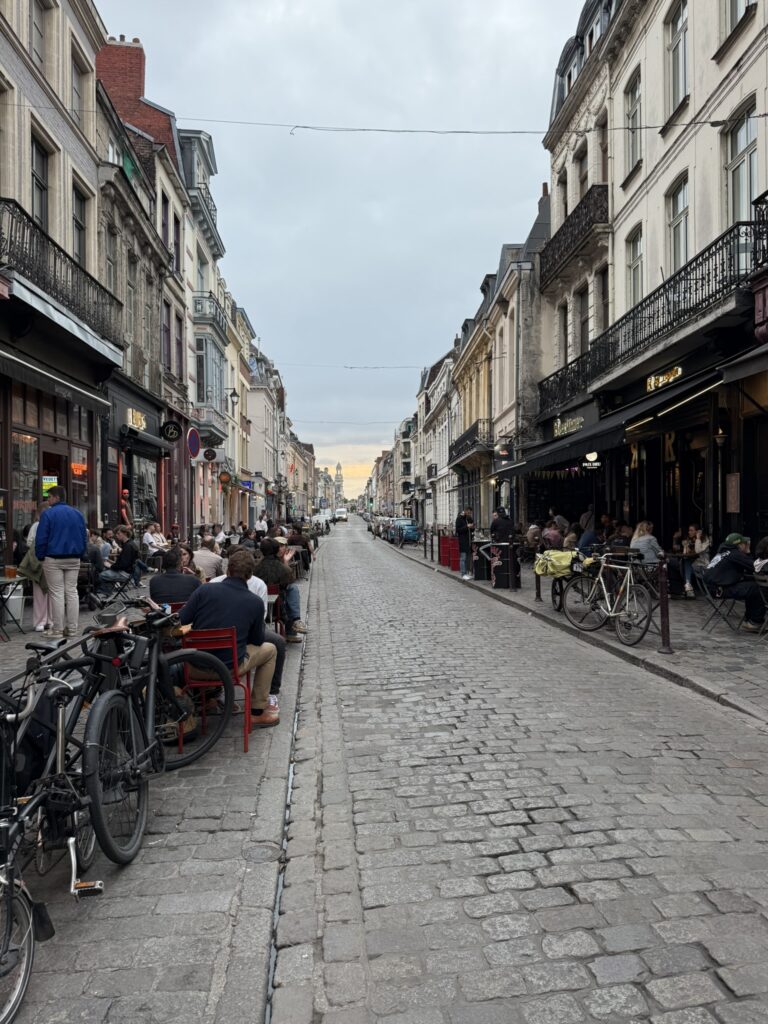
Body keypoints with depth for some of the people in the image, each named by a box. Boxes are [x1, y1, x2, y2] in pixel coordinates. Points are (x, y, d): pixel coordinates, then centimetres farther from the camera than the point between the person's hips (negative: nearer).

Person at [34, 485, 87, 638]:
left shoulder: (48, 514, -6)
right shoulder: (77, 513, 9)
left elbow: (41, 539, -8)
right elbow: (84, 538, 11)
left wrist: (40, 557, 2)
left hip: (53, 559, -4)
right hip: (73, 560, 4)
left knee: (56, 593, -1)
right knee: (72, 592, 6)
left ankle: (58, 630, 0)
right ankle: (72, 628, 6)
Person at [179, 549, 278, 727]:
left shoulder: (204, 591, -7)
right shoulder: (256, 603, -8)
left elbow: (180, 622, -4)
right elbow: (257, 641, 3)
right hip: (231, 667, -3)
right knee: (269, 649, 21)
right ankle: (258, 711, 22)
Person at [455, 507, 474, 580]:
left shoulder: (469, 518, 14)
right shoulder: (459, 518, -6)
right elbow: (458, 529, -13)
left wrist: (472, 527, -1)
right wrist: (467, 526, -22)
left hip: (468, 541, 7)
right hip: (462, 541, -7)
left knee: (468, 558, 9)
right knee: (463, 558, -6)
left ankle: (467, 573, 14)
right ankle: (463, 574, -5)